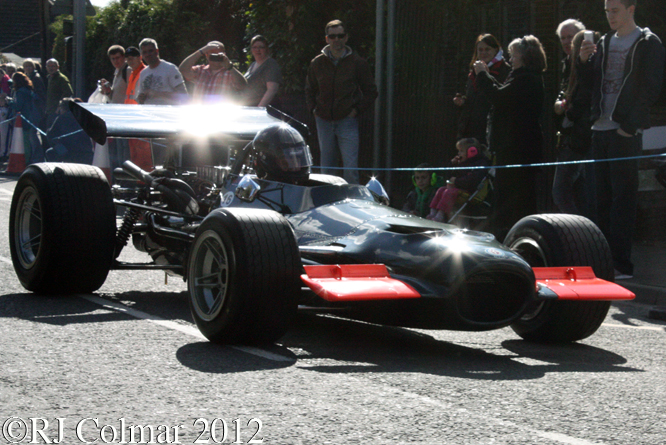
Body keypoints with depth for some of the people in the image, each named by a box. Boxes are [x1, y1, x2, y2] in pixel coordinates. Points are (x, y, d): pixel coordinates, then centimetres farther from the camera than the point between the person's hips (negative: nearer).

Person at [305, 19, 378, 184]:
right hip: (324, 121, 3)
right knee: (326, 166, 10)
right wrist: (313, 109, 7)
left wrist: (357, 110, -4)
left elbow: (371, 91, 7)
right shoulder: (317, 63, 7)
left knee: (350, 167, -10)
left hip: (347, 121, -3)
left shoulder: (357, 63, -1)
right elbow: (309, 89, 22)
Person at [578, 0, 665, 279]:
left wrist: (630, 125, -15)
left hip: (626, 131, -6)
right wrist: (584, 60, -1)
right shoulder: (605, 43, 17)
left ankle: (621, 264, -5)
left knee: (623, 197, -6)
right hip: (601, 129, 6)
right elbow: (592, 83, 18)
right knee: (603, 197, 7)